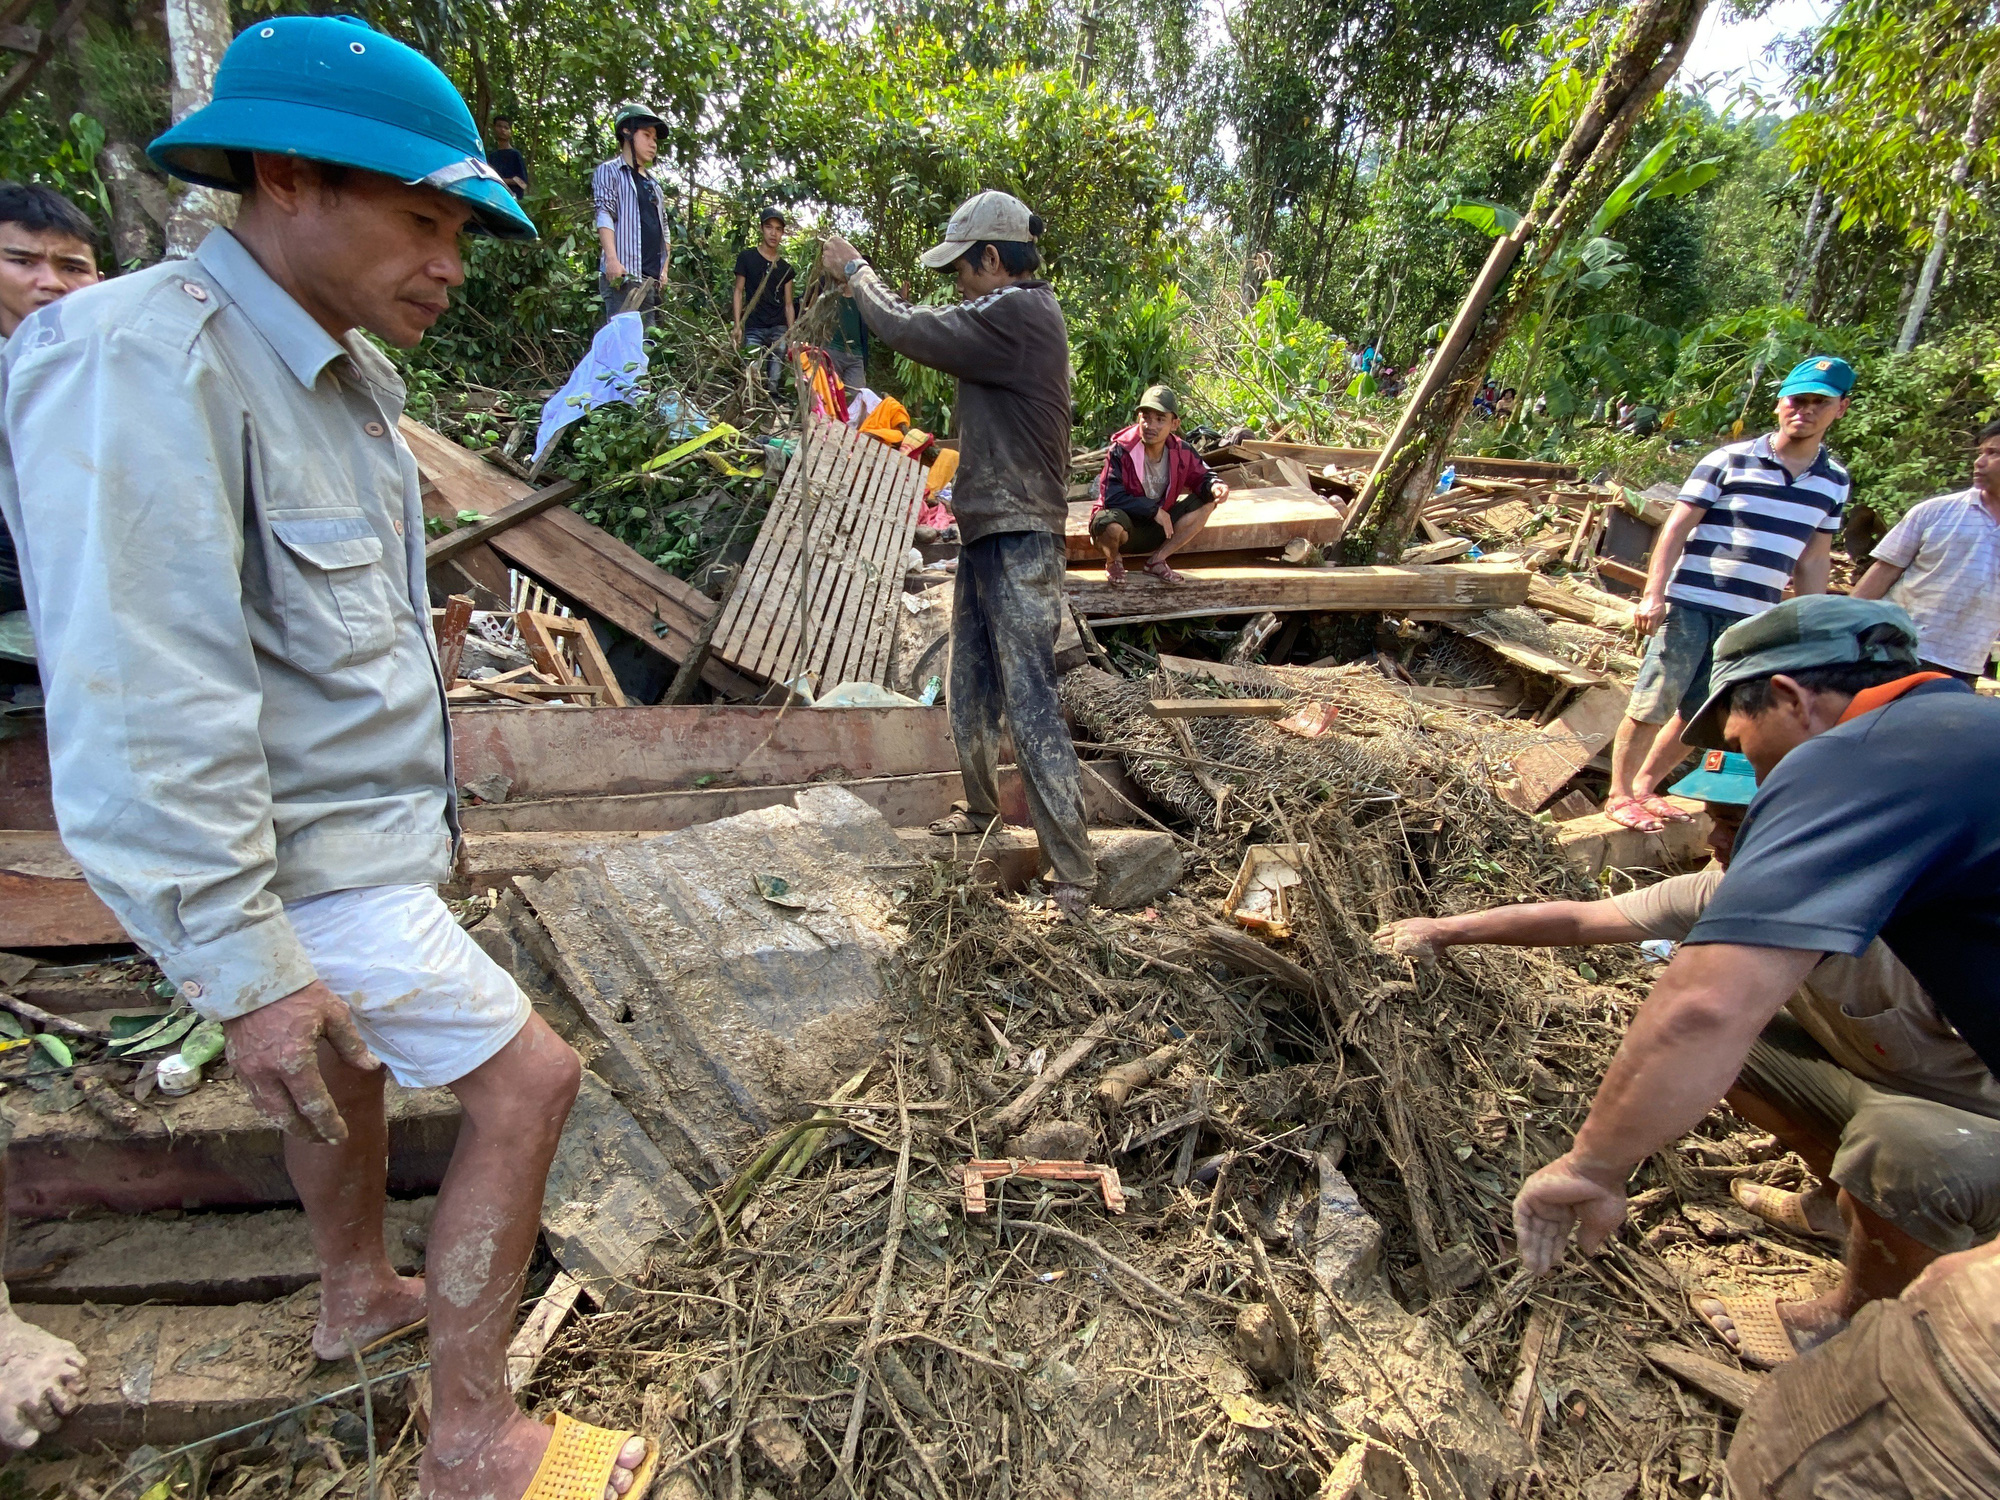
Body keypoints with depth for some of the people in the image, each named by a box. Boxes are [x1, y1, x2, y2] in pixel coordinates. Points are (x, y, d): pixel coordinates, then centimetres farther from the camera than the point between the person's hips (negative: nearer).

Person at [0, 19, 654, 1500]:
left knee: (351, 1063, 25)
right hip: (304, 874, -10)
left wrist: (427, 783, 19)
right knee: (528, 1076, -5)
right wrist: (245, 973, -26)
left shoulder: (345, 375, 7)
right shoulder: (142, 364, -23)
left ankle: (358, 1295, 51)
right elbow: (139, 718, -28)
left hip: (365, 830, 10)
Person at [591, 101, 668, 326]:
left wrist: (664, 269, 17)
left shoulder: (653, 182, 27)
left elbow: (663, 227, 27)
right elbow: (604, 216, -7)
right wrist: (611, 258, -21)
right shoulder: (609, 171, 6)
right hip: (622, 274, -7)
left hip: (650, 278, 7)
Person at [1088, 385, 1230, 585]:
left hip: (1155, 529, 5)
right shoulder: (1121, 450, -22)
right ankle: (1113, 560, -1)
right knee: (1110, 523, -42)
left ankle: (1158, 560, -2)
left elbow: (1201, 476, 7)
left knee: (1207, 503, -7)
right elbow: (1112, 497, -27)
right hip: (1125, 524, -5)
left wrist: (1213, 486, -20)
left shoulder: (1180, 452, -7)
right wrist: (1154, 510, -27)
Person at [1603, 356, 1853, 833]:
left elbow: (1813, 560, 16)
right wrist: (1653, 595, -14)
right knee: (1651, 705, -3)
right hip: (1691, 605, -5)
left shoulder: (1833, 482, 10)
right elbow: (1676, 529, -6)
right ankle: (1619, 795, 11)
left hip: (1754, 621, 5)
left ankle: (1645, 785, 26)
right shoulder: (1729, 461, -3)